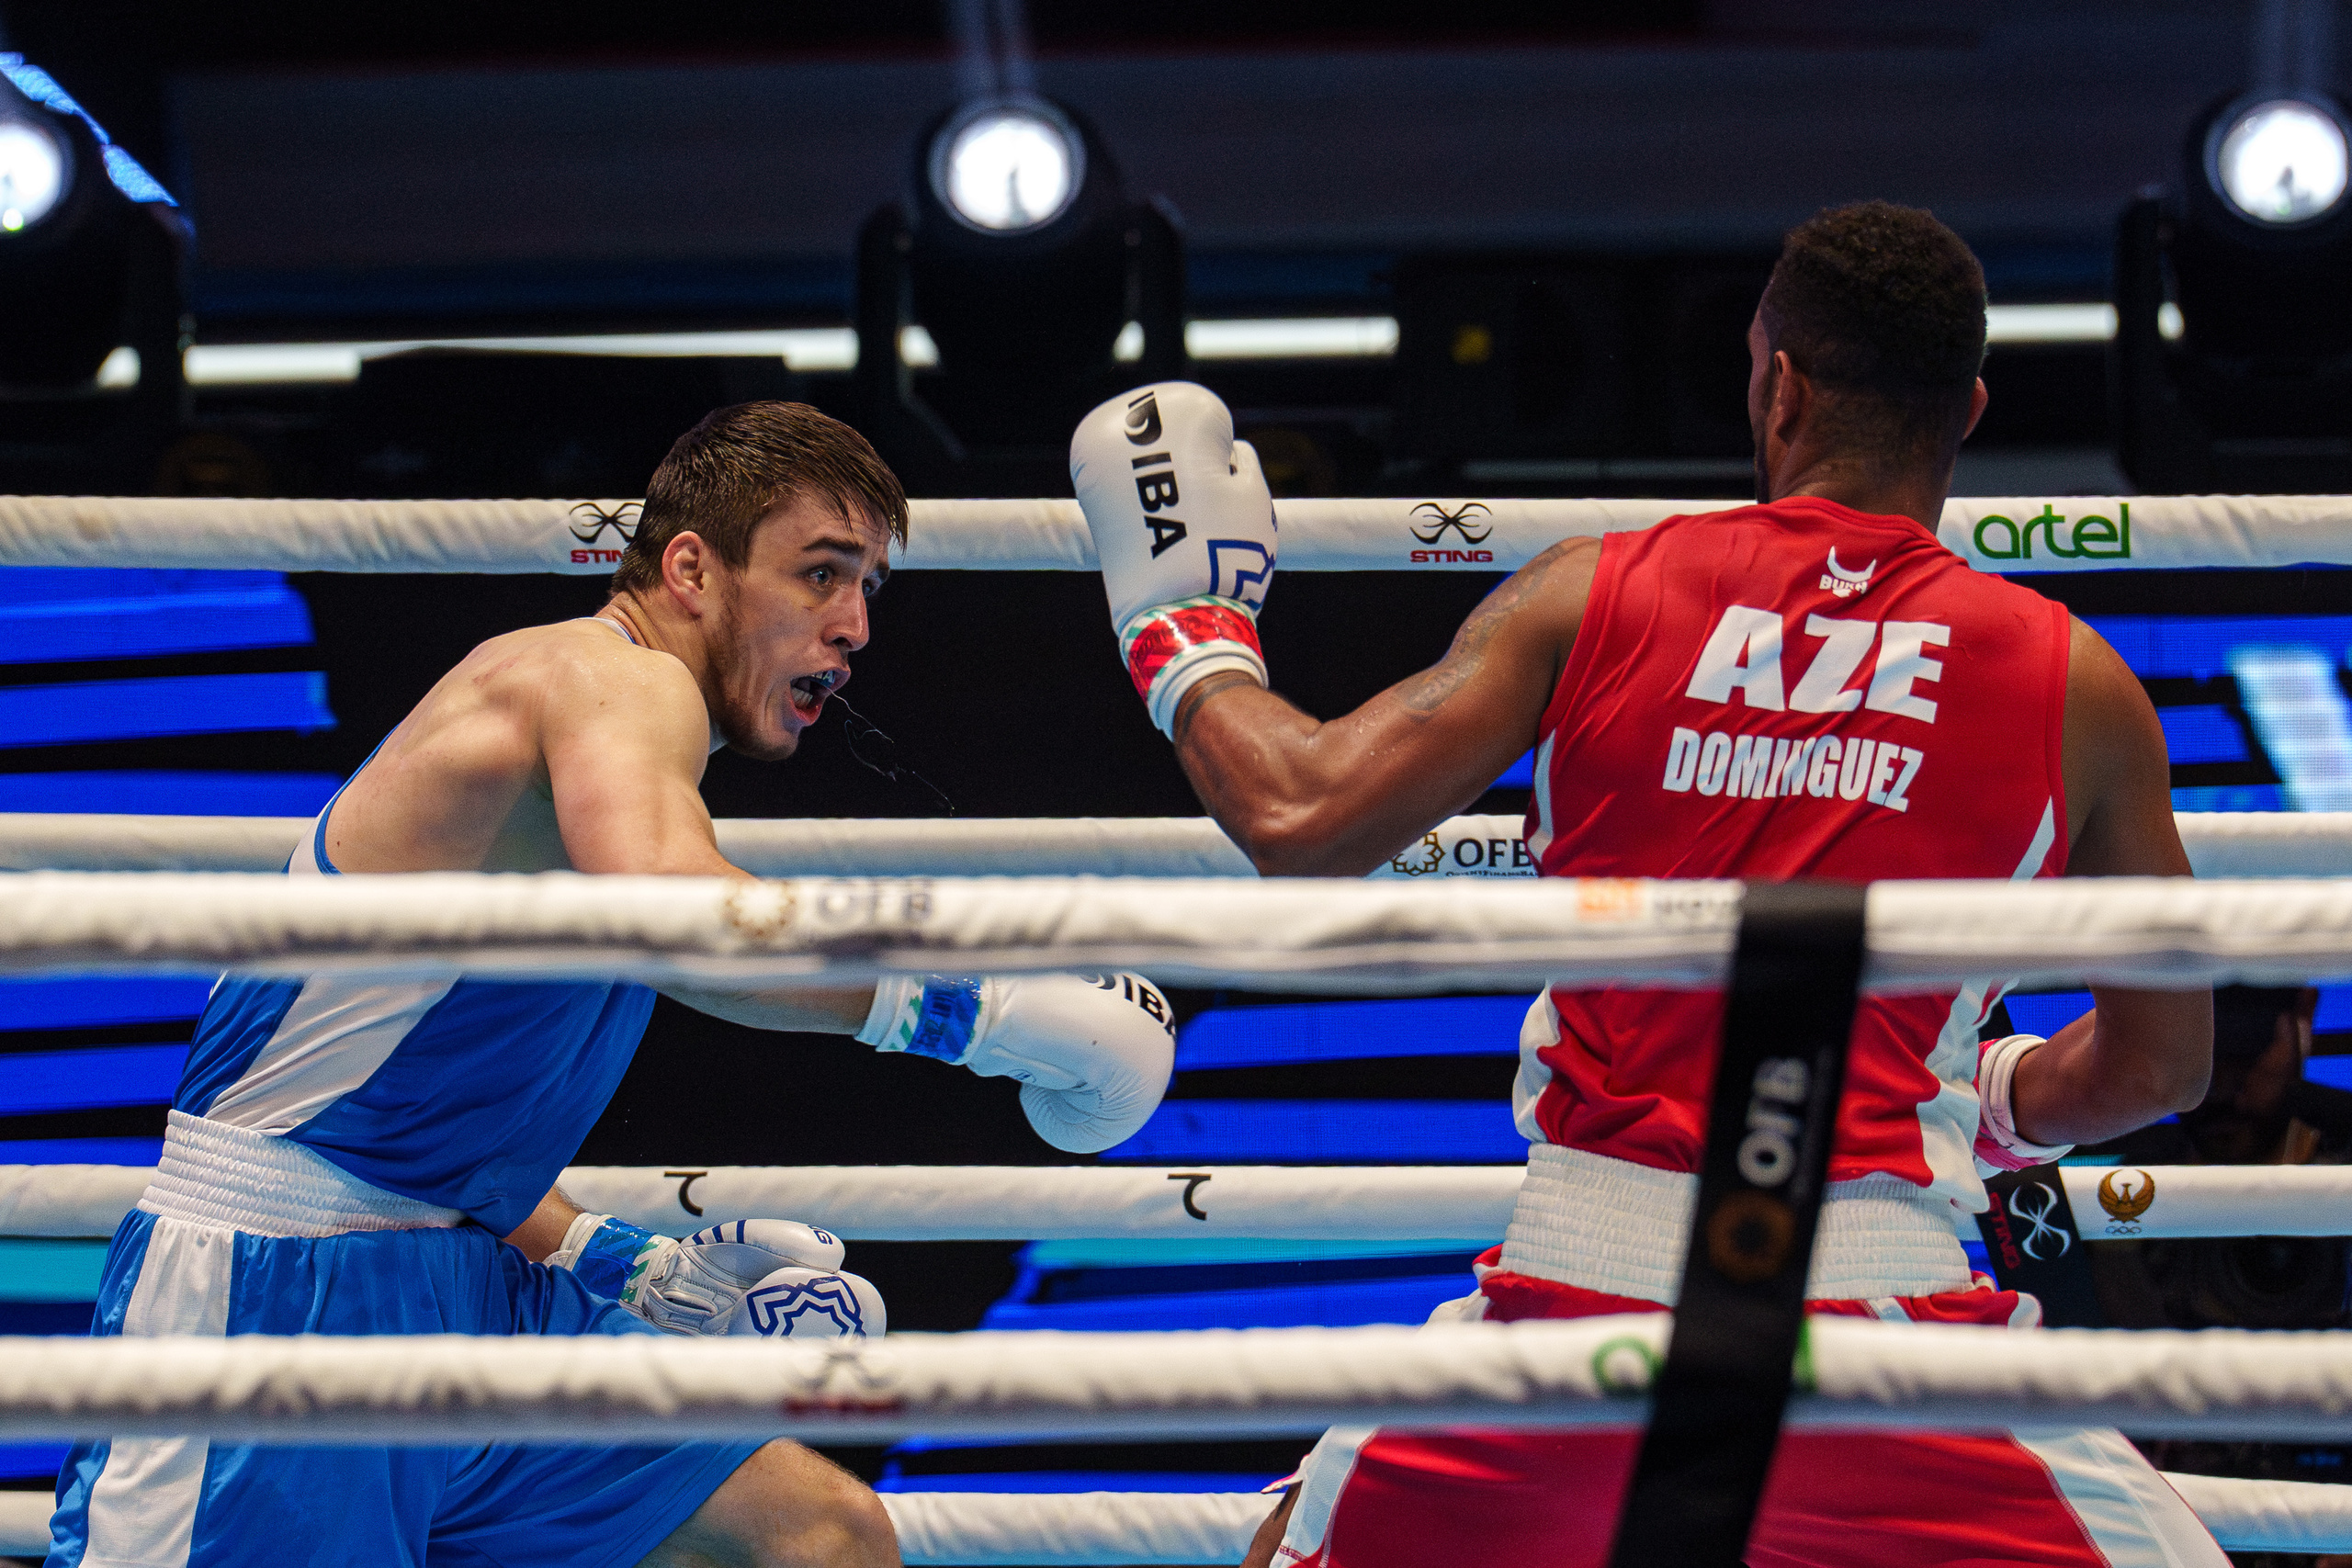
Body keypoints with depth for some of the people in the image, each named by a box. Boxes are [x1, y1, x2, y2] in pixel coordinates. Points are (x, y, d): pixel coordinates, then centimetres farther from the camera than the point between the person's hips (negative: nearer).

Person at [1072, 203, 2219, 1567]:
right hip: (1878, 1312, -2)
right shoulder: (2074, 684, 4)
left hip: (1586, 1279, 2)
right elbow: (2162, 1061, 11)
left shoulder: (1593, 599, 3)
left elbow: (1304, 821, -1)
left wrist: (1189, 637, 18)